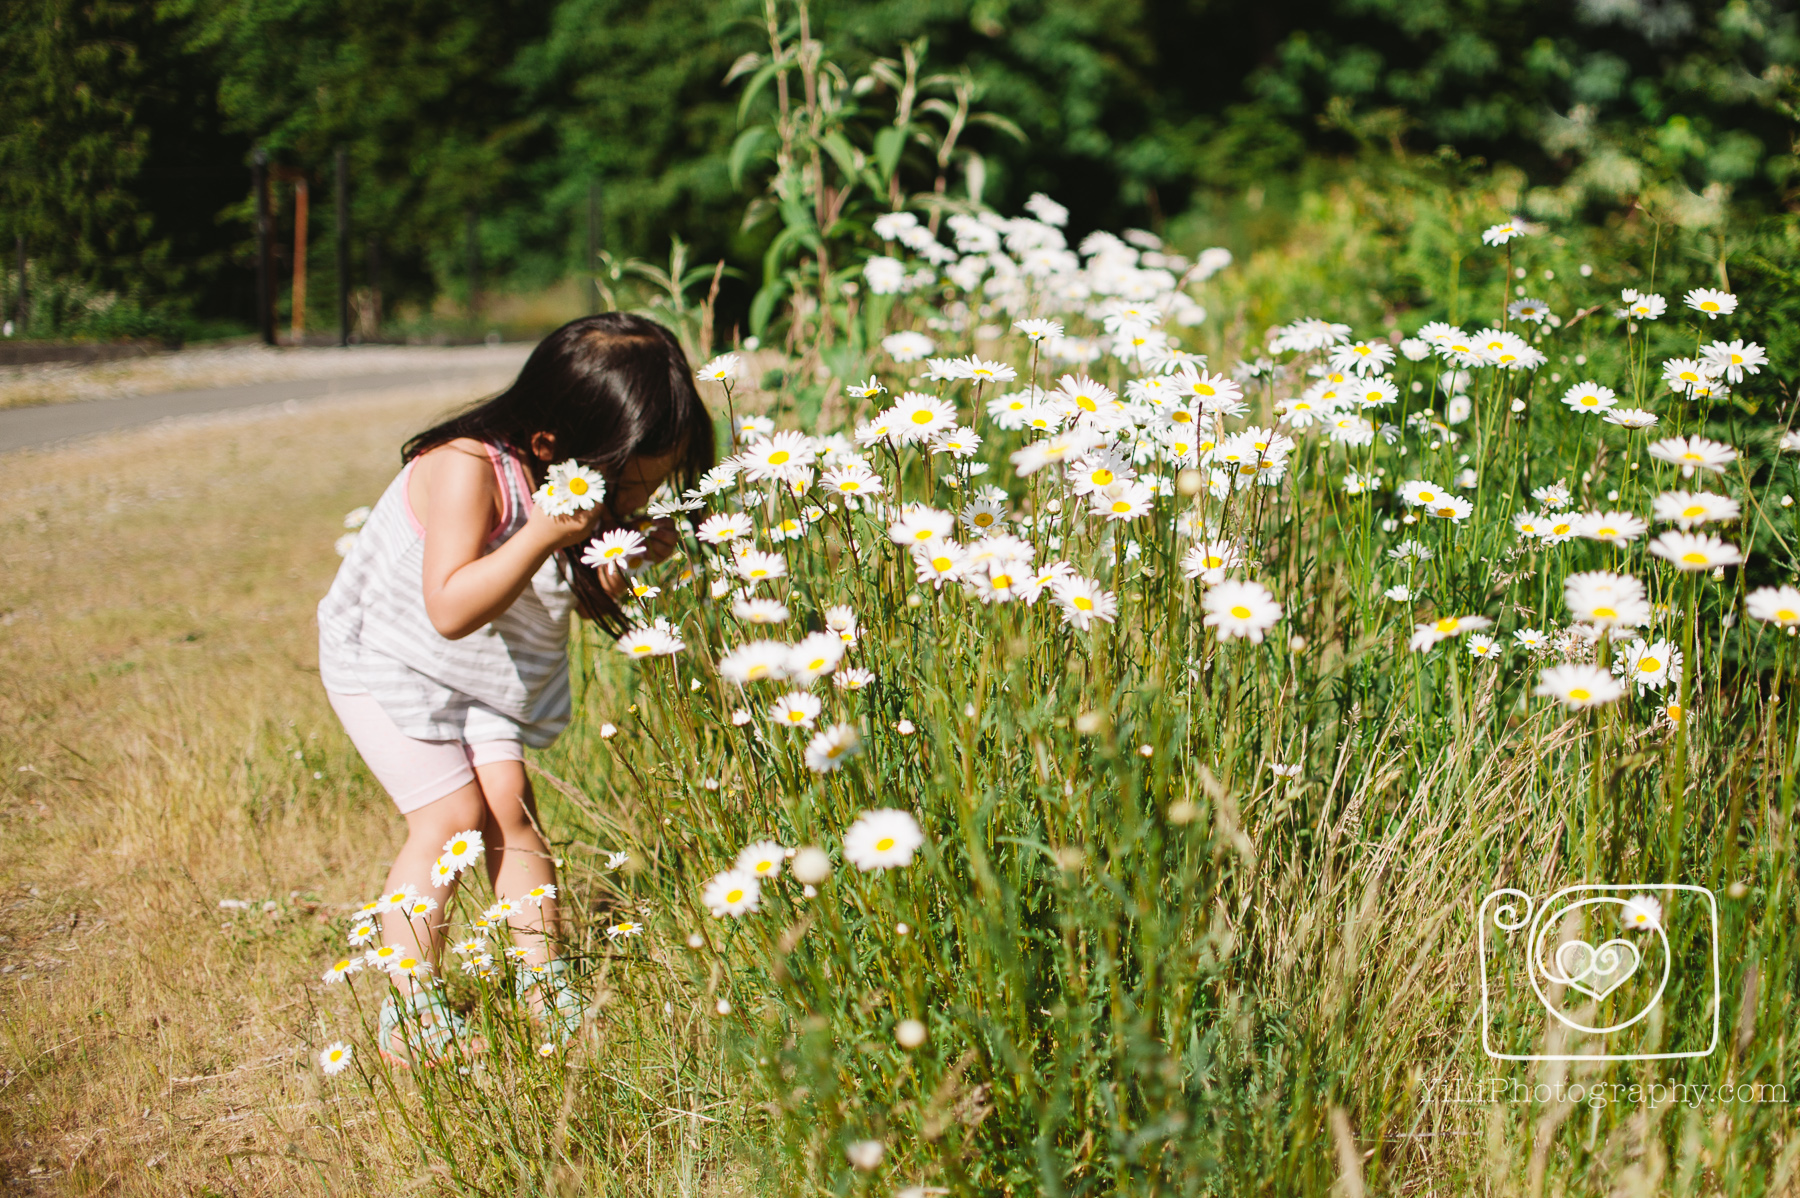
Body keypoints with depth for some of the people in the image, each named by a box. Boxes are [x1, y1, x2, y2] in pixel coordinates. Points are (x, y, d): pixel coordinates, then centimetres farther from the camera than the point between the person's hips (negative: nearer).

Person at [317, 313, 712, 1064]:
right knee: (451, 815, -12)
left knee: (509, 804, -5)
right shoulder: (467, 470, -35)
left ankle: (546, 991, 3)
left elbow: (587, 603, 0)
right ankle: (411, 1018, -3)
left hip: (493, 671, 6)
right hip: (391, 657, -6)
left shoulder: (587, 488, -12)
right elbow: (451, 610, -41)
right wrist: (544, 536, -48)